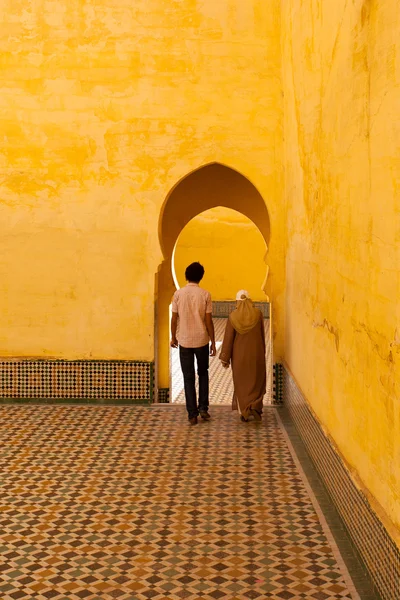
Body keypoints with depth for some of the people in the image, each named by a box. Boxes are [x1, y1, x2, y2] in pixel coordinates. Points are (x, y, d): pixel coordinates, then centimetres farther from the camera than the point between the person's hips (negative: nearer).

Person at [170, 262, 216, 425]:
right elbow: (208, 321, -6)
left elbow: (174, 318, -2)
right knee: (203, 374, 20)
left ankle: (192, 414, 6)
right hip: (202, 340, 0)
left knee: (188, 378, 7)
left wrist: (173, 337, 14)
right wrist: (213, 343, 3)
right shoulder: (205, 295, -7)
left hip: (184, 341, 0)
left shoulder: (178, 294, -5)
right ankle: (203, 408, 13)